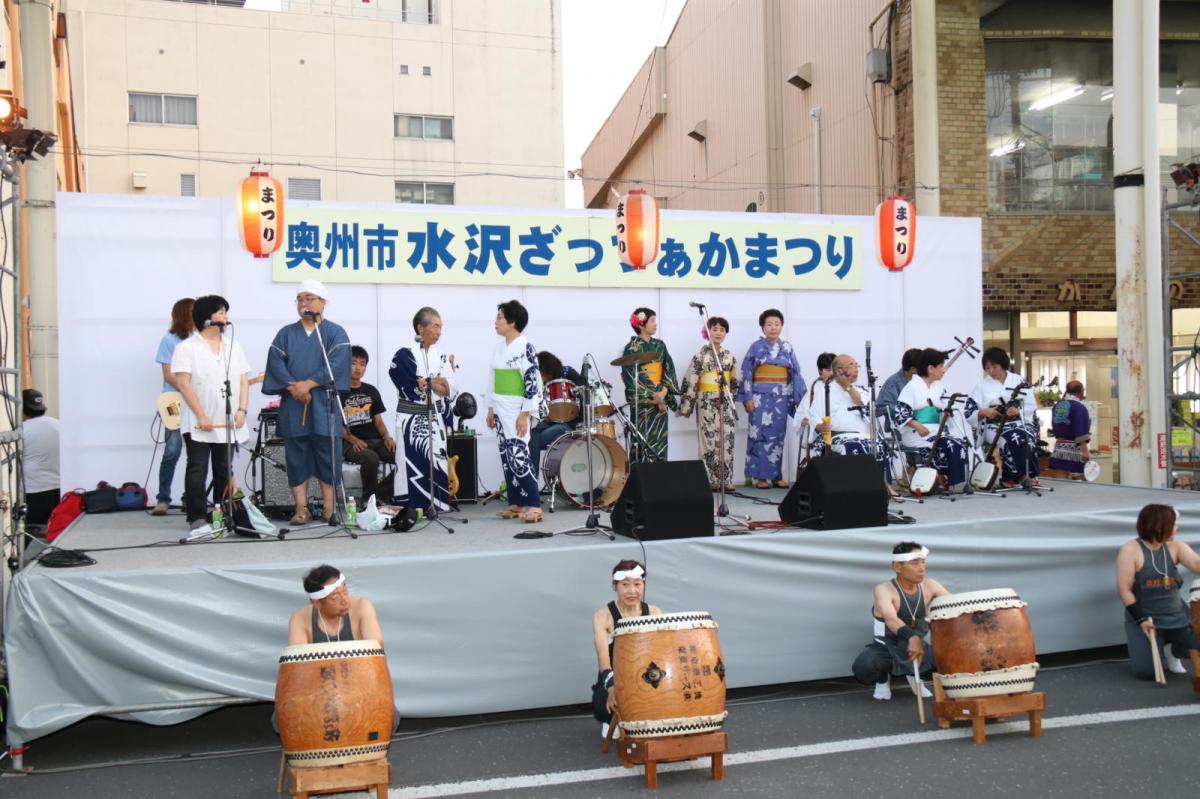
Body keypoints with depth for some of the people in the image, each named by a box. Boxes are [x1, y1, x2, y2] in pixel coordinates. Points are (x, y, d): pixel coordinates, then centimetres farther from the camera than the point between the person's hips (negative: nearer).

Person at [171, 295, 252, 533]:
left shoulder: (234, 347, 13)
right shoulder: (187, 348, -2)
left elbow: (244, 381, 11)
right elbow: (183, 384, -9)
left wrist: (242, 410, -3)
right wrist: (201, 416, -15)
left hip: (228, 424, 4)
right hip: (198, 424, -4)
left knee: (224, 472, 8)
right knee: (197, 471, -2)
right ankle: (197, 517, 3)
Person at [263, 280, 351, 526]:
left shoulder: (336, 333, 6)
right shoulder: (286, 333, 14)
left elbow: (336, 366, -8)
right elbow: (275, 363, 1)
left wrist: (308, 384, -16)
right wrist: (293, 387, -14)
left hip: (324, 406, -2)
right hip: (293, 406, 3)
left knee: (327, 457, -2)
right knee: (296, 457, 2)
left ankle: (329, 509, 4)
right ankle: (301, 509, 7)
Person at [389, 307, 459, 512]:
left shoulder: (441, 356, 10)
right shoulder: (405, 354, -6)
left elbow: (452, 389, 1)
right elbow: (414, 387, -16)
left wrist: (426, 382, -10)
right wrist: (439, 381, -6)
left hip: (435, 418, 5)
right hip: (411, 419, -5)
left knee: (436, 463, 3)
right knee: (413, 464, -5)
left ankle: (434, 507, 9)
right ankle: (410, 509, 0)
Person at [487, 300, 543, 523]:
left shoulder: (525, 347, -13)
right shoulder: (499, 347, 12)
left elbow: (533, 383, -17)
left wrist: (524, 414, -20)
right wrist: (491, 409, 15)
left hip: (517, 410, -8)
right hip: (501, 410, 8)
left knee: (518, 456, -13)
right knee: (507, 457, 9)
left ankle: (534, 505, -9)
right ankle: (516, 503, 16)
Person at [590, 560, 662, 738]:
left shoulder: (654, 613, 0)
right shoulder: (602, 616, -11)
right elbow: (604, 660, -24)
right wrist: (612, 688, -45)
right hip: (614, 683, -2)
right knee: (605, 702, -35)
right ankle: (614, 721, 4)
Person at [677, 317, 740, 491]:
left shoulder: (730, 356, 9)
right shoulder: (700, 355, -2)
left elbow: (736, 382, 19)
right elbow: (690, 382, -4)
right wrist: (686, 405, -6)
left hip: (726, 403, 4)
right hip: (706, 403, -4)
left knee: (727, 440, 1)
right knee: (709, 440, -4)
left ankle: (726, 480, 6)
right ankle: (710, 481, 1)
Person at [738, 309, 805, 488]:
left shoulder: (787, 348, 9)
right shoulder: (756, 347, 1)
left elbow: (795, 374, 9)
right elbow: (746, 373, -2)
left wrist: (798, 398, 3)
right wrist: (748, 397, -9)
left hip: (781, 397, 3)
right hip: (761, 396, -3)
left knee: (777, 435, 4)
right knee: (761, 434, -5)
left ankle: (776, 475, 10)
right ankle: (760, 476, -1)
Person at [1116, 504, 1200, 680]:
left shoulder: (1176, 548, 1)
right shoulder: (1131, 550, -13)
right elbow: (1124, 590, -14)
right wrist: (1141, 619, -18)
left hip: (1177, 616, 5)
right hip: (1144, 617, -4)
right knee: (1147, 670, -14)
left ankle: (1172, 652, 23)